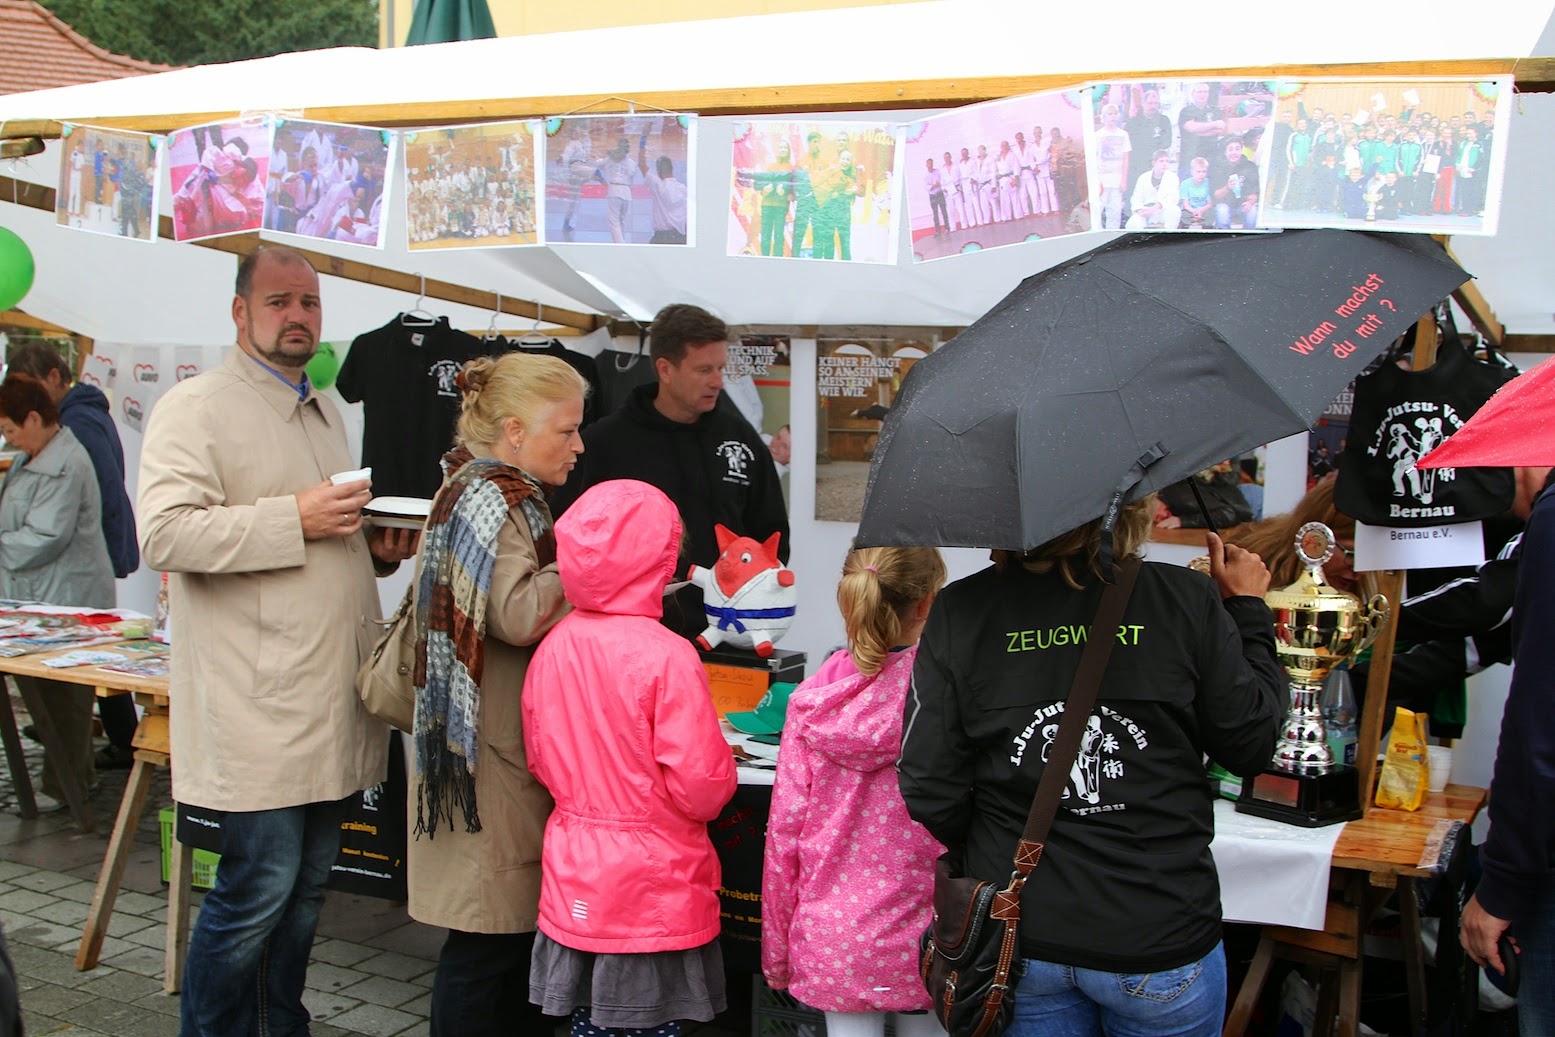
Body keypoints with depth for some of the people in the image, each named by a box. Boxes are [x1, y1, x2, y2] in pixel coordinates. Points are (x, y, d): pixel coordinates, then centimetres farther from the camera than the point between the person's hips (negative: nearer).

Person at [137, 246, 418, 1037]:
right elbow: (164, 533, -18)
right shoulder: (195, 407, -6)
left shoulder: (324, 411, 21)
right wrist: (294, 520, -22)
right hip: (262, 706, -8)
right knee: (257, 891, -5)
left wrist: (378, 546, 9)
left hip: (332, 700, 8)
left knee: (307, 888, 15)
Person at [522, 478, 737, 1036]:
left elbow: (540, 759, 8)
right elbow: (701, 784, -19)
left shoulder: (554, 646, -4)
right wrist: (724, 765, 2)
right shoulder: (667, 657, -21)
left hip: (575, 882, 5)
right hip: (653, 888, -5)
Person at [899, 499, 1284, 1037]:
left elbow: (929, 791, -8)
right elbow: (1251, 747, 1)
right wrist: (1249, 610, 13)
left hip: (1017, 934, 1)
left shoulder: (958, 612, -10)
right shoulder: (1187, 600, -12)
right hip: (1159, 935, -1)